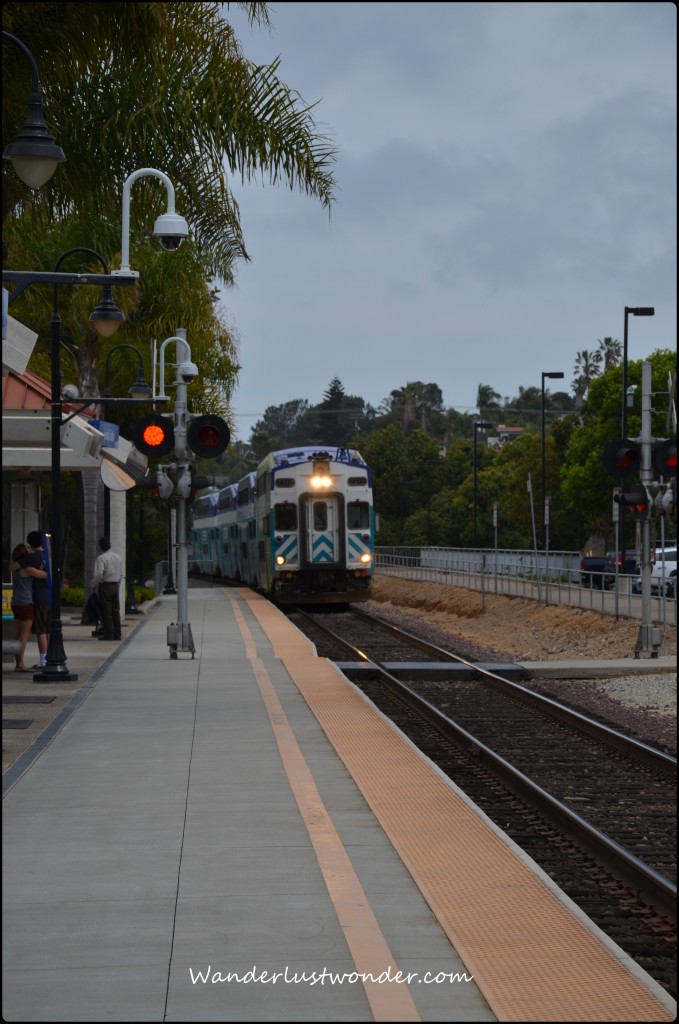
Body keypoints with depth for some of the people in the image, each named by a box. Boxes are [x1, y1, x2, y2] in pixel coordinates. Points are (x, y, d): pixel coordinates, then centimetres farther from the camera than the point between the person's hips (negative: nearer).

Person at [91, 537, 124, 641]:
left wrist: (93, 583, -5)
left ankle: (108, 634, -3)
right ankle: (117, 634, 10)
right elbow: (121, 574, 12)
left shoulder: (101, 558, -13)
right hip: (116, 585, 6)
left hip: (105, 585, -6)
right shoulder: (118, 557, 10)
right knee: (116, 610, 10)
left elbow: (99, 574, -21)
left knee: (106, 611, -3)